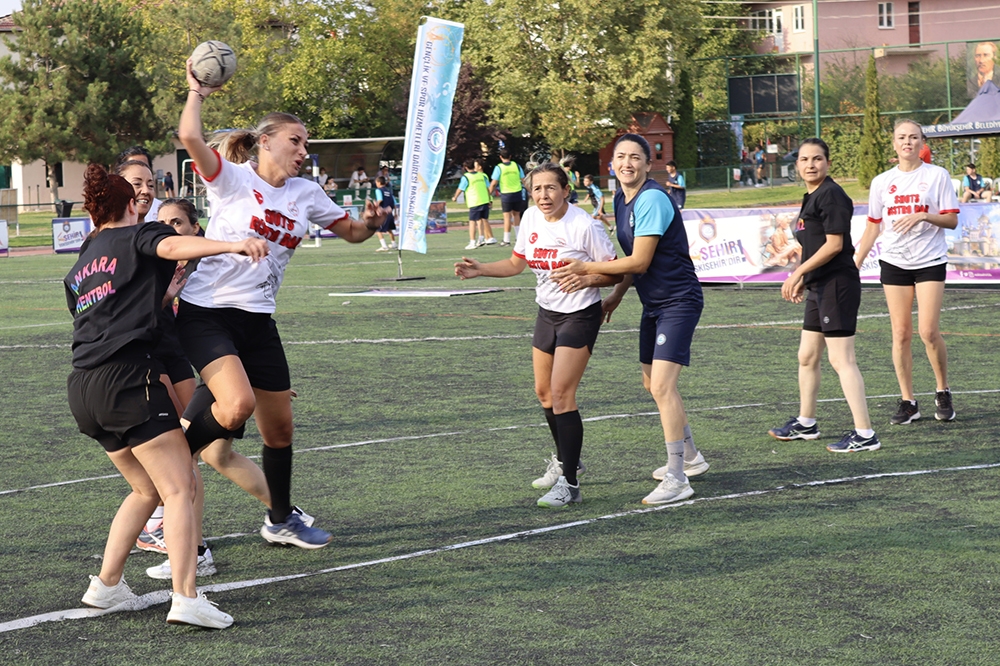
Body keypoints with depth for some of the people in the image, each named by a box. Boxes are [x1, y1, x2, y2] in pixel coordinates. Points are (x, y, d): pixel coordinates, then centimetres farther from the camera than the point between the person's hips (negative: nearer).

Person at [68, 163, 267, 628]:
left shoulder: (77, 270, 26)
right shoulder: (136, 236, 7)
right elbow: (173, 246, -16)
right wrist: (233, 245, -31)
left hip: (83, 388, 8)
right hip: (127, 376, -8)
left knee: (147, 489, 21)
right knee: (179, 489, -10)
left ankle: (106, 585, 20)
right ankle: (186, 598, -23)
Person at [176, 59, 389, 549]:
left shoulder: (306, 195, 10)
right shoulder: (232, 178, -7)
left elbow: (352, 232, 19)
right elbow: (189, 137, -25)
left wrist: (371, 223, -3)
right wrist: (197, 91, -12)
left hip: (258, 321, 6)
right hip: (206, 312, -6)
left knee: (279, 426, 10)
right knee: (238, 405, -28)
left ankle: (281, 521, 30)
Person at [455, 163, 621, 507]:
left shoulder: (584, 226, -21)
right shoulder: (531, 218, -1)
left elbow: (616, 273, -14)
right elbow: (516, 263, 13)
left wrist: (586, 279, -32)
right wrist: (480, 269, 0)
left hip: (579, 315, -7)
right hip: (547, 312, 7)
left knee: (561, 394, -14)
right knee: (544, 391, 15)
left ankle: (569, 484, -9)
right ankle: (564, 460, 39)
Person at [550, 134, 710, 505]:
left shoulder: (652, 199, -20)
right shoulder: (622, 198, 9)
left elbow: (640, 262, -21)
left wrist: (585, 269, -17)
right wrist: (618, 294, 18)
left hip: (678, 302, -10)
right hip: (653, 304, 10)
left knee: (662, 385, -17)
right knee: (653, 384, 19)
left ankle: (676, 480, -15)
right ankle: (690, 457, 36)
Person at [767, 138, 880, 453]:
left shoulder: (831, 195, -13)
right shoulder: (811, 197, 17)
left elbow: (834, 244, -18)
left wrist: (798, 273, -14)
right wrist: (803, 279, 18)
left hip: (837, 285, -11)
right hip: (820, 287, 11)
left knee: (841, 360, -11)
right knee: (807, 357, 19)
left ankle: (864, 434, -9)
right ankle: (805, 423, 33)